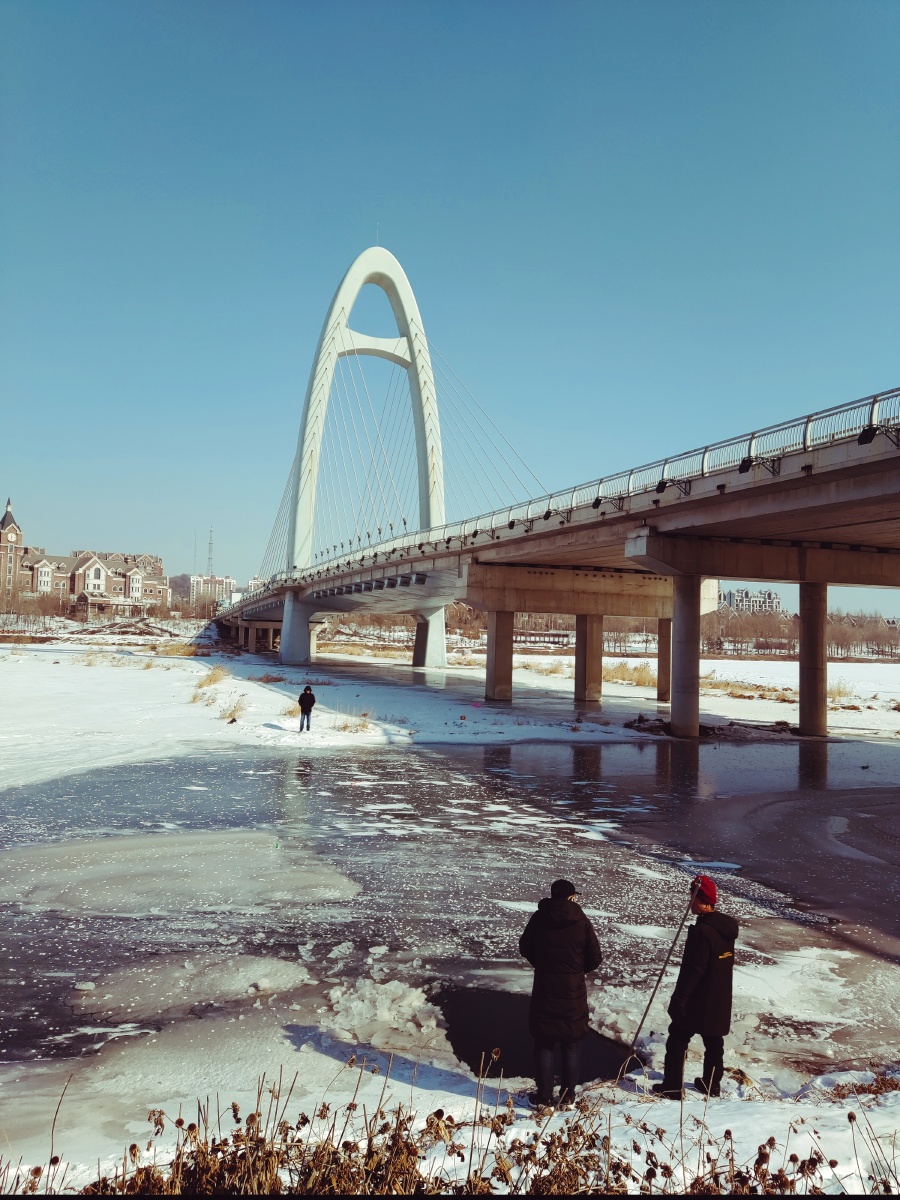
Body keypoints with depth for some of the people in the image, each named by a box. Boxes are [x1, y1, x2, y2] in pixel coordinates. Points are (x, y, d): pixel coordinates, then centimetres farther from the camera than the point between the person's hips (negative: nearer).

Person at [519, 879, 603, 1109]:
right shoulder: (581, 922, -10)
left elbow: (525, 948, 4)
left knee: (544, 1046, 12)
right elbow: (595, 959, -4)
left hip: (544, 993, 0)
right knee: (571, 1047, 14)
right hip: (573, 995, 0)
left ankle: (544, 1097, 17)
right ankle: (567, 1097, 21)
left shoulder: (538, 918, -8)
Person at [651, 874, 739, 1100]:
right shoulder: (727, 926, 1)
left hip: (697, 1001, -8)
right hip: (719, 1000, 8)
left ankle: (672, 1087, 9)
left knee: (677, 1041, 4)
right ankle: (712, 1084, 31)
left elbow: (693, 970, -25)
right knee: (714, 1041, 19)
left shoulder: (702, 931, -27)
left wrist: (679, 998, -17)